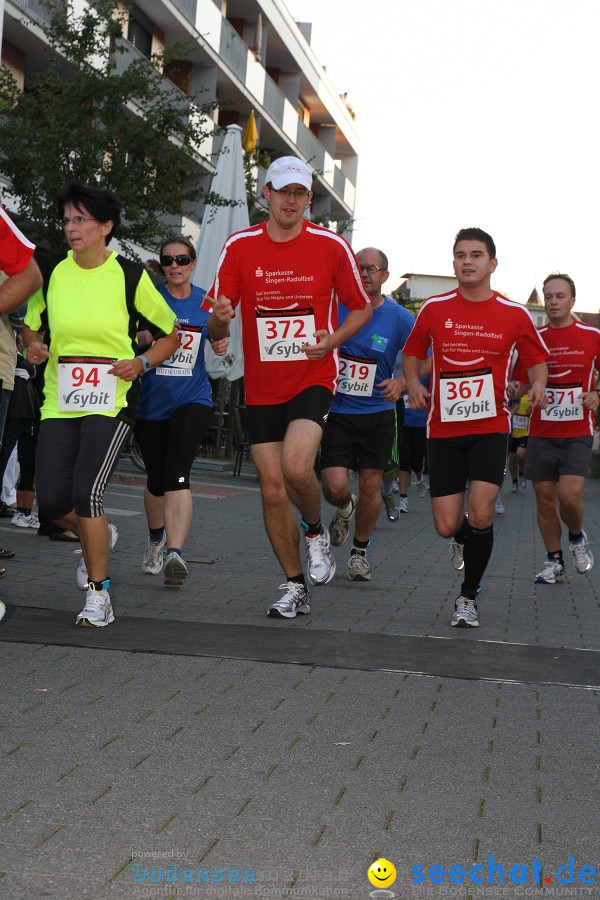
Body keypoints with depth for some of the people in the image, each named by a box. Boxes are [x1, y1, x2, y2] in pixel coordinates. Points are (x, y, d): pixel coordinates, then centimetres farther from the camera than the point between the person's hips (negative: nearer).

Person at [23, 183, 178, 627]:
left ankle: (99, 595, -1)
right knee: (52, 499, -3)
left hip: (112, 400, -4)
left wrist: (141, 362, -10)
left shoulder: (131, 276, -3)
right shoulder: (53, 274, 5)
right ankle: (99, 536, 33)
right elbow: (32, 325, 20)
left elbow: (172, 333, 6)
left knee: (86, 492, -17)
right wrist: (33, 344, -3)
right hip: (59, 402, 4)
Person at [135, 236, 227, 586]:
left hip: (192, 399, -1)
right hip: (151, 401, 1)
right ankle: (156, 540, 39)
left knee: (177, 475, -20)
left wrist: (222, 344, -8)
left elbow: (217, 339, 15)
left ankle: (175, 553, -30)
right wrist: (149, 336, -26)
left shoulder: (206, 301, 5)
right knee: (156, 479, 12)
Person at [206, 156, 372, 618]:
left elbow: (362, 308, 8)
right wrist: (220, 319, -23)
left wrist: (334, 338, -12)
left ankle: (317, 531, 9)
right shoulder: (240, 246, -1)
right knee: (272, 488, 3)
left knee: (296, 466, -24)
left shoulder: (332, 246, -3)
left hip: (314, 379, -2)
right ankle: (295, 586, 19)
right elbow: (216, 326, 2)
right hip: (261, 386, 2)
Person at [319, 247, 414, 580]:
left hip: (378, 414, 0)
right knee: (334, 486, -11)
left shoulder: (399, 318, -4)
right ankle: (345, 508, 28)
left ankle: (359, 551, 27)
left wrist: (401, 382, -16)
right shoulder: (335, 307, -2)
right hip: (337, 412, 0)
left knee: (370, 485, 5)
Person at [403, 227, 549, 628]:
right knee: (447, 526, -2)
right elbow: (413, 352, 17)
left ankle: (469, 596, 6)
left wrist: (538, 385, -6)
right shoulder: (434, 308, 2)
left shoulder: (514, 314, 0)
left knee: (481, 514, -17)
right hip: (443, 429, 1)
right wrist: (413, 383, -2)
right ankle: (464, 539, 39)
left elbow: (537, 358, 15)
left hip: (491, 426, -1)